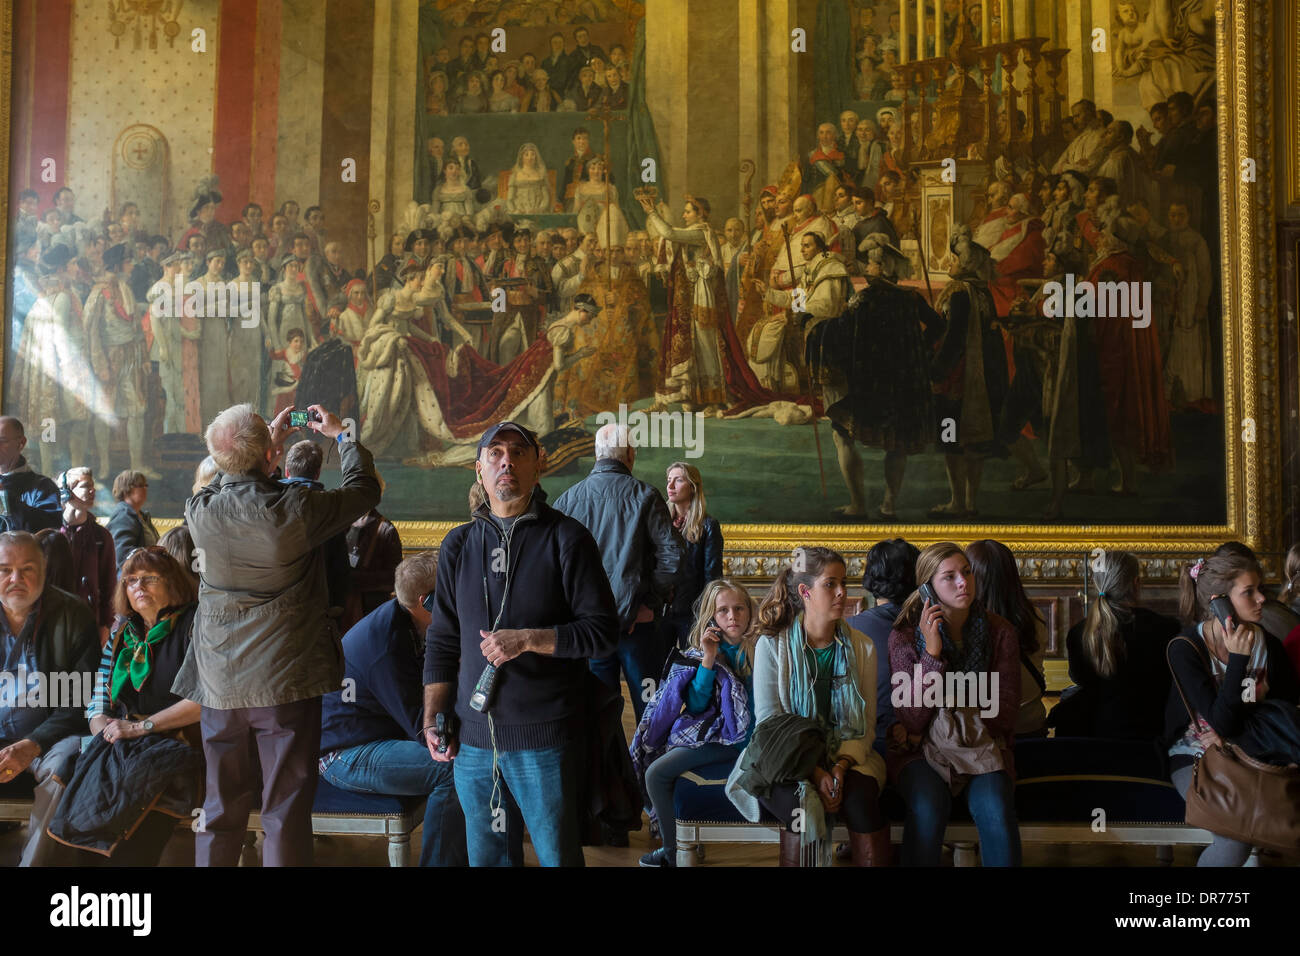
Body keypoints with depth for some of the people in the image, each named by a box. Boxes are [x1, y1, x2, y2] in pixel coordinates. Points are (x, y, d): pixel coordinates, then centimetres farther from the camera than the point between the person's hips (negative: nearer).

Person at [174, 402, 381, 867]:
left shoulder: (201, 509, -7)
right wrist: (340, 434, 16)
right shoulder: (297, 508, -18)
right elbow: (364, 487, 0)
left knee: (221, 809, 16)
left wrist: (272, 437, 26)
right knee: (286, 810, 4)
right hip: (287, 680, -4)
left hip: (219, 681, 4)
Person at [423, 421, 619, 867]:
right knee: (483, 855, 13)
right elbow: (442, 642, 14)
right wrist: (433, 719, 6)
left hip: (544, 735, -4)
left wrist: (528, 639, -17)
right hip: (472, 736, 4)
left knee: (557, 853, 5)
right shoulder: (458, 544, 10)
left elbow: (603, 631, -7)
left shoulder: (566, 538, -3)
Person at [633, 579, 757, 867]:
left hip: (755, 736, -6)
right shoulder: (700, 651, 3)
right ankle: (674, 852, 18)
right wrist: (708, 660, -13)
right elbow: (696, 706, -3)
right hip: (720, 735, 6)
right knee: (655, 773, -1)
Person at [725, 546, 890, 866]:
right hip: (790, 763, -2)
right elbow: (768, 723, -7)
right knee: (803, 809, -33)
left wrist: (842, 765, -17)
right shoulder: (772, 645, -3)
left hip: (847, 757, 2)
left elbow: (865, 725, 3)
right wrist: (813, 772, -20)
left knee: (861, 799, -31)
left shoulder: (862, 647, 5)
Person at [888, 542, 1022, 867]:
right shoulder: (904, 636, -3)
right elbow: (911, 719, -11)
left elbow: (1005, 714, 3)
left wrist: (956, 699, -11)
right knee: (928, 806, -32)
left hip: (982, 743, 1)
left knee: (995, 808, -30)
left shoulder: (1001, 632, 1)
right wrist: (932, 653, -19)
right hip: (923, 747, -1)